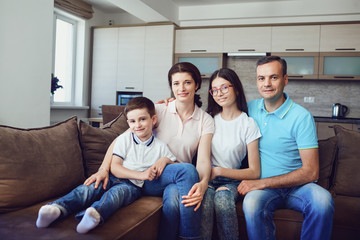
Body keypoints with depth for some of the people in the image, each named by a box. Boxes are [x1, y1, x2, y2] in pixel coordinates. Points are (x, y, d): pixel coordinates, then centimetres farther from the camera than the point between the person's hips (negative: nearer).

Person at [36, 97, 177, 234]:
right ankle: (57, 208, -46)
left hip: (133, 185, -2)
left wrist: (164, 160, -8)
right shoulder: (124, 139, 8)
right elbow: (114, 167, -1)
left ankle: (96, 214, -65)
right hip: (113, 177, 3)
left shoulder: (160, 147, 10)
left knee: (117, 191, -37)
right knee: (87, 188, -28)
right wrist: (140, 175, -14)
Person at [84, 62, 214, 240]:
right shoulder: (159, 110, 2)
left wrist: (203, 184, -30)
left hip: (180, 178, 1)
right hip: (150, 178, -1)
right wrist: (104, 169, -17)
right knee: (187, 169, -32)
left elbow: (203, 160, -7)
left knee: (173, 197, -36)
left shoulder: (206, 120, 5)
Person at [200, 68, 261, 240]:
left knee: (222, 197, -34)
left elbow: (254, 172, -4)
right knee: (204, 197, -32)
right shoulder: (209, 118, 9)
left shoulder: (248, 124, -2)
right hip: (206, 178, 2)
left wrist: (218, 171, -13)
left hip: (231, 180, -2)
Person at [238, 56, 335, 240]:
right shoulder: (250, 109, 4)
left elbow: (311, 172, -12)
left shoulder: (301, 117, -8)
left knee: (323, 200, -33)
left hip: (297, 185, -1)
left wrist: (261, 183, -18)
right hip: (262, 187, 1)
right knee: (251, 203, -33)